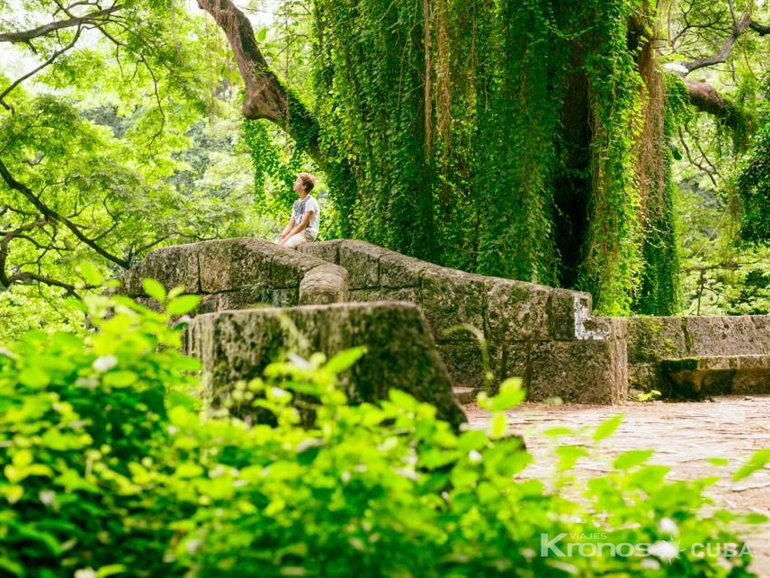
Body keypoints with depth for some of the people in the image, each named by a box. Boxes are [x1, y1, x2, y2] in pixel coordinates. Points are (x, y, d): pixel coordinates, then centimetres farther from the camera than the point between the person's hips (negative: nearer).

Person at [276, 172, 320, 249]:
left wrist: (286, 238, -17)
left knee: (284, 245, -32)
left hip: (307, 234, -8)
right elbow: (290, 225, 13)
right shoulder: (297, 203, 18)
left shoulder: (310, 202, -9)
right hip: (296, 233, 8)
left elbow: (303, 225, -15)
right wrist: (282, 236, -6)